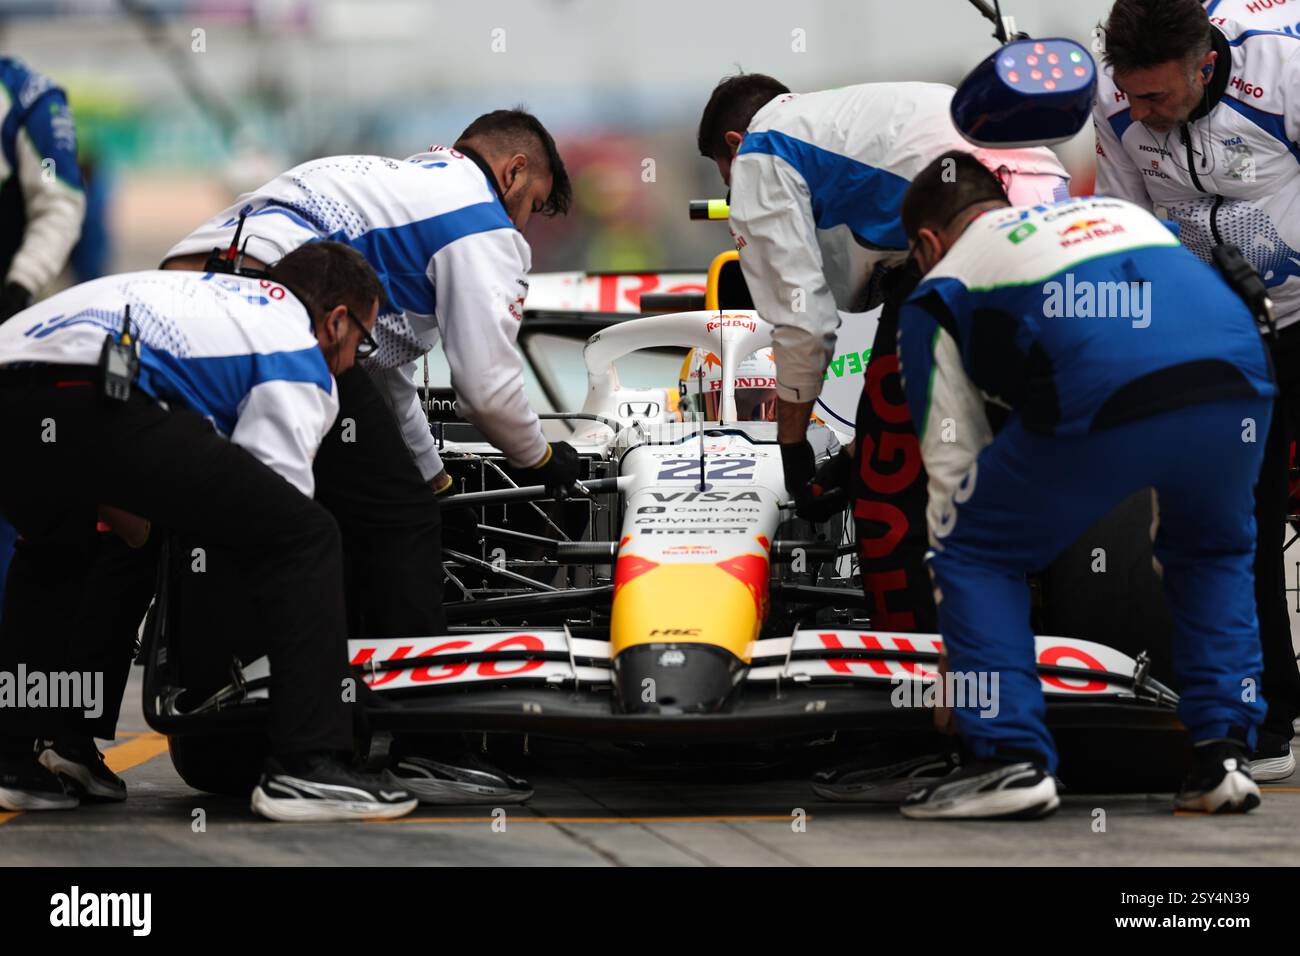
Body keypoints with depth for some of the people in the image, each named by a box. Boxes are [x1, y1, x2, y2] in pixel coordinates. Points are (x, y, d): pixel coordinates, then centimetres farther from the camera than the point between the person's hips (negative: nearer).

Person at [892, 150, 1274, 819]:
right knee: (1212, 550, 34)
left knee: (975, 555, 19)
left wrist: (960, 662, 33)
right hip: (1239, 382, 4)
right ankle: (1224, 752, 23)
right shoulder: (1119, 211, 40)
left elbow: (954, 468, 25)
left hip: (1103, 410, -4)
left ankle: (1010, 758, 10)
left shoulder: (939, 293, 26)